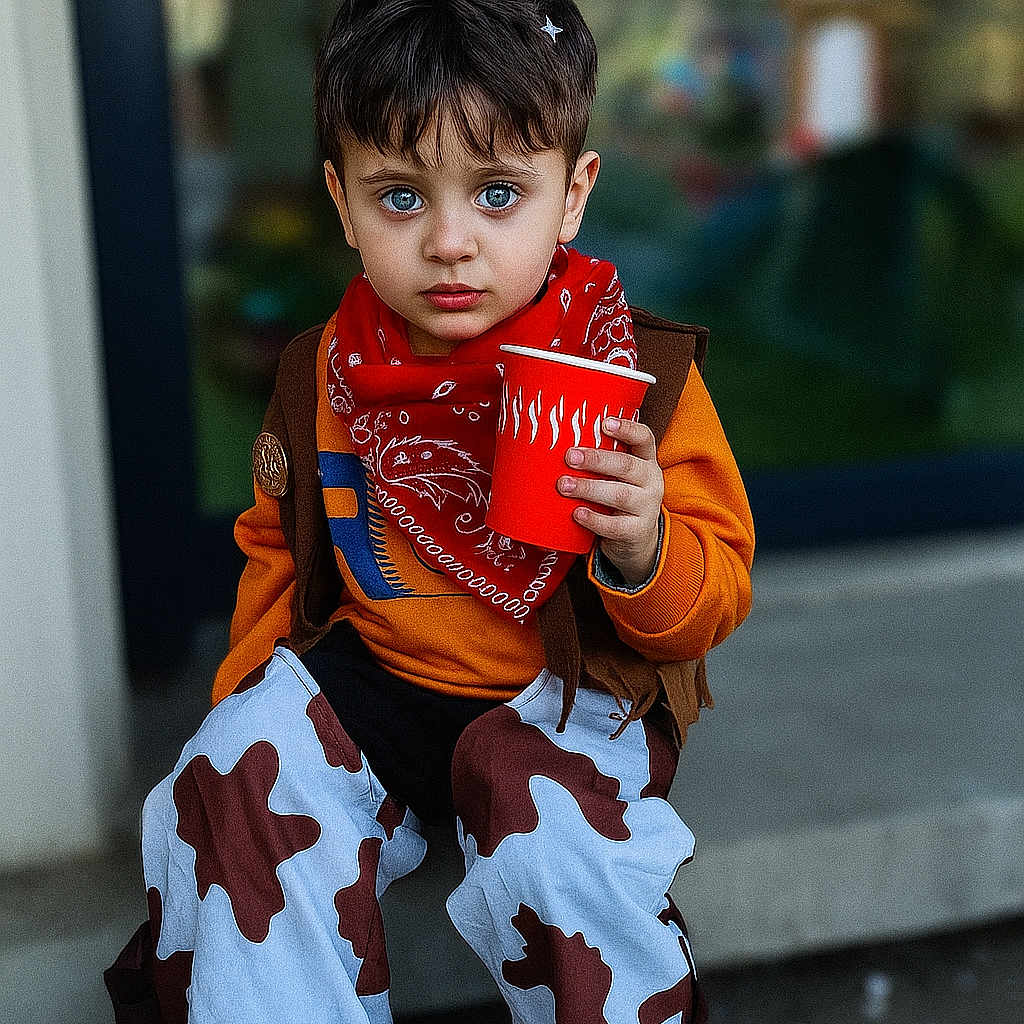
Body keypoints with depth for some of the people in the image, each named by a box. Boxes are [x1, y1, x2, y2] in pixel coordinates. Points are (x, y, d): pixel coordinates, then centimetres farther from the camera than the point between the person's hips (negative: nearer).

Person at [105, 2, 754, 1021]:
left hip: (568, 698, -3)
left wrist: (644, 551, -30)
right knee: (236, 776, -20)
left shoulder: (643, 373, -12)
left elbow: (717, 598, -8)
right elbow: (277, 550, 16)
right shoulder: (320, 379, -2)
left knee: (548, 841, -31)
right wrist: (245, 694, 5)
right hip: (370, 681, 4)